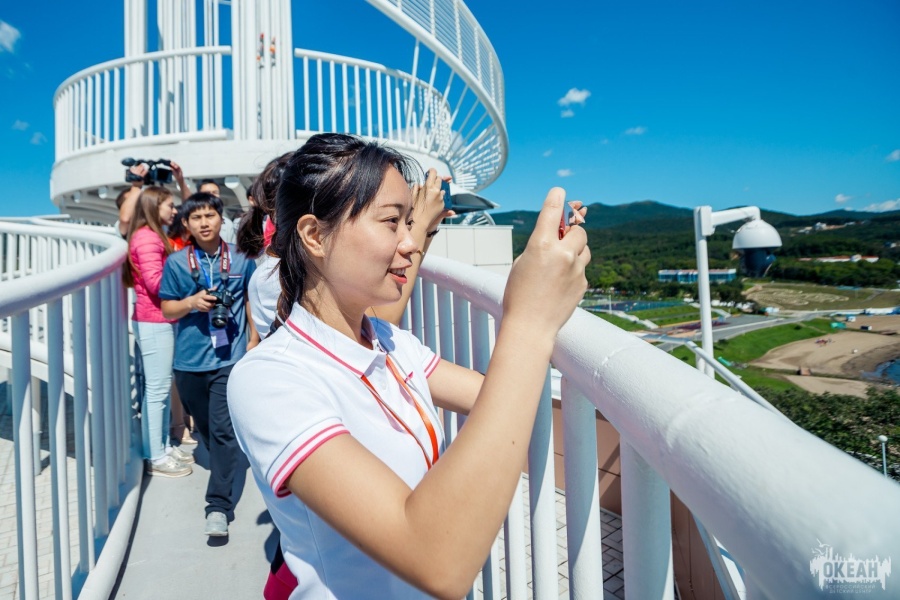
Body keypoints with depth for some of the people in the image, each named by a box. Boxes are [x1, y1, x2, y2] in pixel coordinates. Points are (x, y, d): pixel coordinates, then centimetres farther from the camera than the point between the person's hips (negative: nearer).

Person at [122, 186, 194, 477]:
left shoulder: (153, 236, 18)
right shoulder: (147, 238, -13)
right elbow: (155, 282, -21)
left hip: (157, 321, 10)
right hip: (154, 322, -10)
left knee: (158, 387, 14)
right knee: (157, 389, -3)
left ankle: (162, 446, 23)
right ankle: (155, 457, 7)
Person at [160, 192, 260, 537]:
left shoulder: (240, 259, 0)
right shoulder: (176, 263, 2)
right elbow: (167, 308, 7)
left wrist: (253, 339, 6)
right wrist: (192, 303, -14)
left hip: (230, 356, -3)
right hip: (190, 358, 3)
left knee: (223, 428, -7)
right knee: (204, 425, 19)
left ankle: (219, 505, 0)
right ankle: (222, 464, 46)